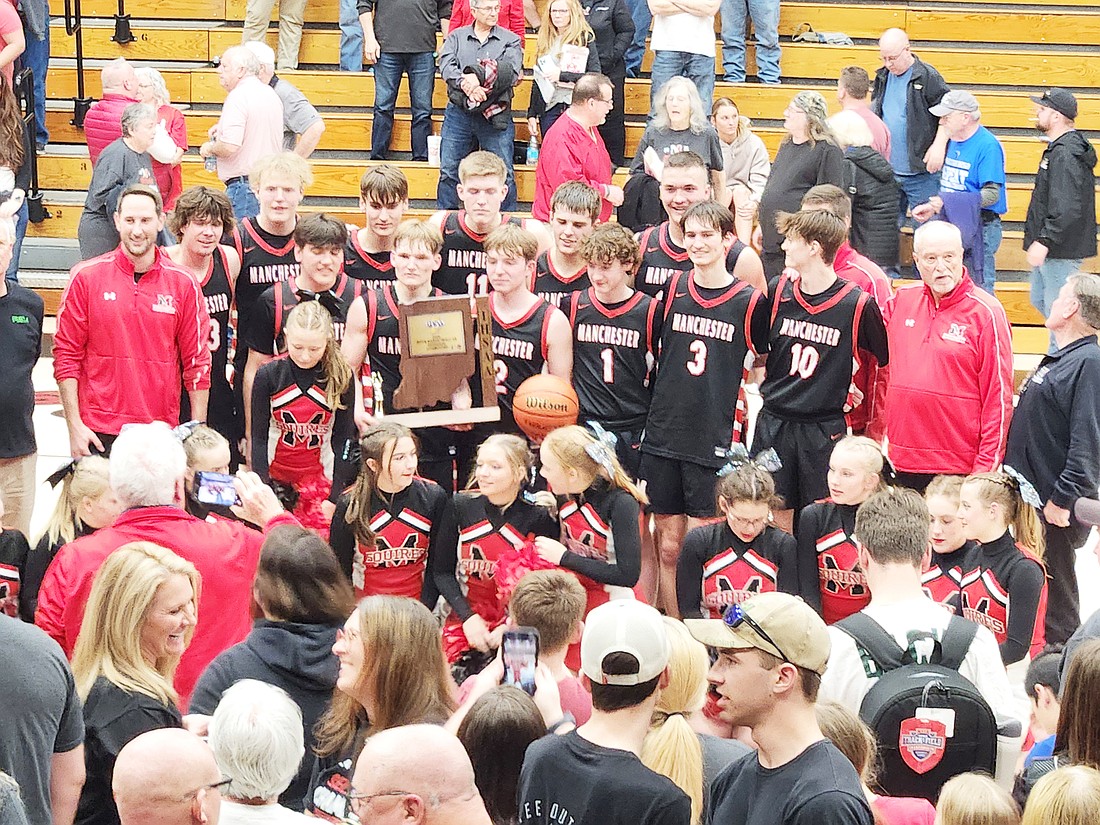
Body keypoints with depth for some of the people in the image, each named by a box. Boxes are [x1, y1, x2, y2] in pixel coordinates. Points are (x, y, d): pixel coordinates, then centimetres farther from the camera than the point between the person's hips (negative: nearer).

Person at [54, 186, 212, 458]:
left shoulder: (183, 283, 4)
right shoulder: (86, 277, 1)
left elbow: (197, 362, 7)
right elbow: (66, 355, 2)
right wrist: (75, 426, -4)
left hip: (161, 435, 1)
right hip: (98, 433, -1)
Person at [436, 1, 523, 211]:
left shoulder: (510, 40, 6)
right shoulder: (456, 37, 11)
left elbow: (511, 72, -9)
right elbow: (446, 67, -5)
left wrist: (479, 77, -21)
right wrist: (465, 84, -24)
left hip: (495, 115, -2)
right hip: (459, 113, 2)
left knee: (503, 174, -2)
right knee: (449, 171, 5)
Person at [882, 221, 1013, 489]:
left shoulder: (986, 312, -5)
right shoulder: (900, 301, 8)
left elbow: (999, 397, -6)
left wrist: (986, 468, -9)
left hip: (959, 467, -5)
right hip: (901, 464, 5)